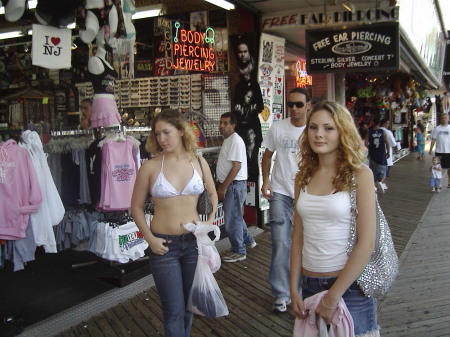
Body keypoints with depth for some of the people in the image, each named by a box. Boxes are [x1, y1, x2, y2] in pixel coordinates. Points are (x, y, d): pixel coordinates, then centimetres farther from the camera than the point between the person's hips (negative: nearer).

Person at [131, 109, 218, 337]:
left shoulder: (198, 163, -1)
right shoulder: (150, 167, -7)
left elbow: (212, 194, 15)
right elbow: (137, 207, 1)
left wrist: (210, 220, 1)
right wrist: (150, 238, -9)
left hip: (194, 241, 3)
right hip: (163, 244, -2)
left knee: (188, 303, 19)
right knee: (174, 309, 4)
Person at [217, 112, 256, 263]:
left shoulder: (235, 140, -17)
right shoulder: (228, 140, 14)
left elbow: (236, 166, -23)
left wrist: (223, 187, -21)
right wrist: (222, 185, 19)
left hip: (235, 185, -10)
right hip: (230, 185, 10)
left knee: (232, 219, -2)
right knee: (236, 216, 21)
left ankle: (239, 252, 11)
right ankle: (248, 241, 38)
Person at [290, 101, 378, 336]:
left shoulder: (359, 175, -10)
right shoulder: (304, 176, 3)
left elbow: (366, 244, -15)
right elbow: (298, 237, 5)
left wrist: (332, 297, -14)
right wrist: (294, 289, 0)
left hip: (349, 287, -4)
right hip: (308, 284, 4)